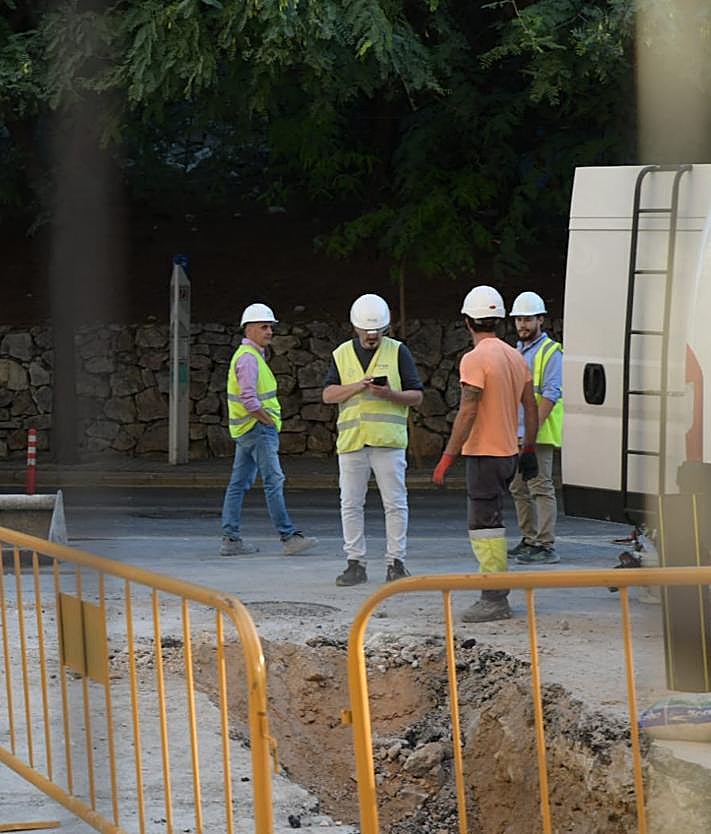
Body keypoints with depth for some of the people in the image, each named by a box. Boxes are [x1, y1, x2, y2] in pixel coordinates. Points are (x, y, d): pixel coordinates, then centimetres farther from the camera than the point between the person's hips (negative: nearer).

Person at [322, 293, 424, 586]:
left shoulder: (398, 352, 6)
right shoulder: (342, 354, 12)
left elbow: (416, 396, 4)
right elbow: (328, 394, 5)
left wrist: (390, 395, -14)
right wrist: (357, 387, -11)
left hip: (388, 439, -2)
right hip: (351, 439, 2)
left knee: (395, 503, -2)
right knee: (351, 504, 3)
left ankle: (396, 562, 3)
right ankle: (355, 563, 8)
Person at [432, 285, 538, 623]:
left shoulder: (475, 359, -15)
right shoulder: (515, 357, 11)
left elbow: (467, 414, -20)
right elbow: (530, 407, 15)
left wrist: (447, 458, -18)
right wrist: (529, 449, 23)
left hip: (484, 454, -9)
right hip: (509, 453, 9)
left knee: (484, 526, -6)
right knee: (491, 523, 17)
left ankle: (495, 600, -8)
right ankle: (496, 592, 20)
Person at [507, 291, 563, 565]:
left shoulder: (551, 352, -8)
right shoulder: (517, 351, 19)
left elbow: (550, 394, -16)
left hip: (538, 435, -9)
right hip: (515, 434, 9)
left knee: (541, 488, -11)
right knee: (519, 489, 13)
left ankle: (546, 546, -13)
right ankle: (529, 540, 22)